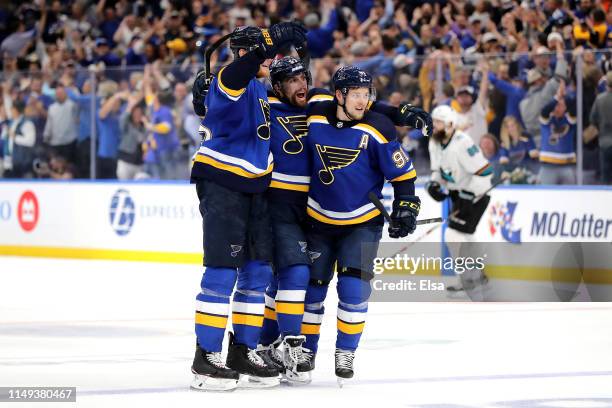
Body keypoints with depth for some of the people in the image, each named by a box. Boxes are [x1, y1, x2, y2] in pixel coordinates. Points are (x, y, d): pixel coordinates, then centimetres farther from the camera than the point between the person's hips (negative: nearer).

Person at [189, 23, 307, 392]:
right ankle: (206, 358, -7)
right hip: (221, 185, -9)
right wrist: (275, 39, -47)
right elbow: (245, 65, -38)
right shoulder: (229, 82, -13)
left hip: (253, 189, 9)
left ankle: (243, 351, 16)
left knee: (257, 272, 8)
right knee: (222, 271, -11)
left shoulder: (258, 88, 16)